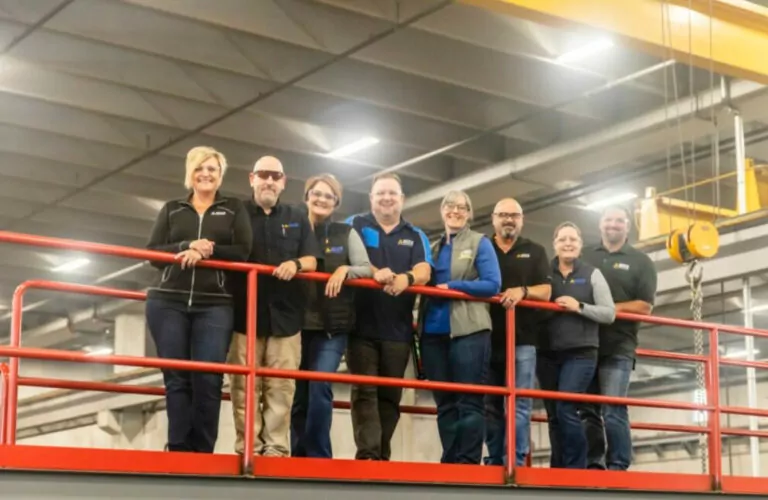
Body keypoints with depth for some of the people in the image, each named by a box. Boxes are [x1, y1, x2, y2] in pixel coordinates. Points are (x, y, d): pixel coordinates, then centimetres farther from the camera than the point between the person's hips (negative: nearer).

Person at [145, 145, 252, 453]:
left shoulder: (234, 209, 13)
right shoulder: (171, 209, 15)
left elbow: (243, 252, 0)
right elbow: (153, 253, 5)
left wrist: (208, 251, -14)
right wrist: (188, 247, -12)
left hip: (214, 306, -1)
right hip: (169, 303, 1)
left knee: (208, 380, -9)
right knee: (177, 379, -2)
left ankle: (203, 452, -7)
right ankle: (178, 450, -1)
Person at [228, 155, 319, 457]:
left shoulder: (297, 217, 15)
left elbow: (312, 260, 10)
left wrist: (296, 265, -12)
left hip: (285, 313, 1)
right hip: (245, 313, -1)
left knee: (281, 387, -1)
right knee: (244, 386, -3)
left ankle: (277, 448, 2)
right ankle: (247, 448, 0)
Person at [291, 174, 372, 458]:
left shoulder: (347, 234, 8)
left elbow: (367, 269, 2)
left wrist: (345, 270, -16)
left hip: (332, 326, -1)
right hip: (297, 323, 1)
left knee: (320, 386, -16)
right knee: (298, 392, 4)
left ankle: (318, 455, -12)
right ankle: (299, 455, 11)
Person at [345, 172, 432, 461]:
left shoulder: (415, 236, 14)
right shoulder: (355, 226, 9)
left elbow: (424, 272, -2)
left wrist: (406, 278, -26)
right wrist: (374, 272, -29)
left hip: (398, 329, 2)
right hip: (362, 326, -2)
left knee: (390, 395, 5)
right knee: (364, 392, -9)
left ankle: (383, 456, 10)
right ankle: (367, 455, -14)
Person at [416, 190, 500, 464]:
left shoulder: (480, 242, 5)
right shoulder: (434, 248, 20)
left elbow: (492, 284, -6)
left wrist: (451, 287, -9)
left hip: (468, 331, -5)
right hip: (434, 332, 5)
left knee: (468, 401, -6)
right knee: (444, 403, 5)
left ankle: (468, 464, -7)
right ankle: (449, 463, 9)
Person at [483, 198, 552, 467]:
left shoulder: (535, 252, 13)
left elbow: (545, 291, 3)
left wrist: (522, 291, -16)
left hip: (522, 338, -1)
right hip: (488, 339, 1)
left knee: (519, 404, -7)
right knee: (491, 405, 3)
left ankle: (516, 462, -9)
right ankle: (494, 461, 7)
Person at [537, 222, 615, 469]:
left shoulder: (592, 274, 4)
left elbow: (609, 313, -1)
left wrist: (578, 307, -11)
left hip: (581, 353, -3)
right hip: (549, 353, 3)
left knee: (566, 409, -14)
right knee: (554, 415, 6)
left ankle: (575, 468, -6)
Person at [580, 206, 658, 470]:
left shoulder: (640, 261, 7)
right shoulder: (584, 257, 15)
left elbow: (645, 306, -1)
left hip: (618, 347, -3)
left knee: (613, 412, -10)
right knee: (587, 411, 3)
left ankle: (618, 468, -8)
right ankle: (593, 465, 7)